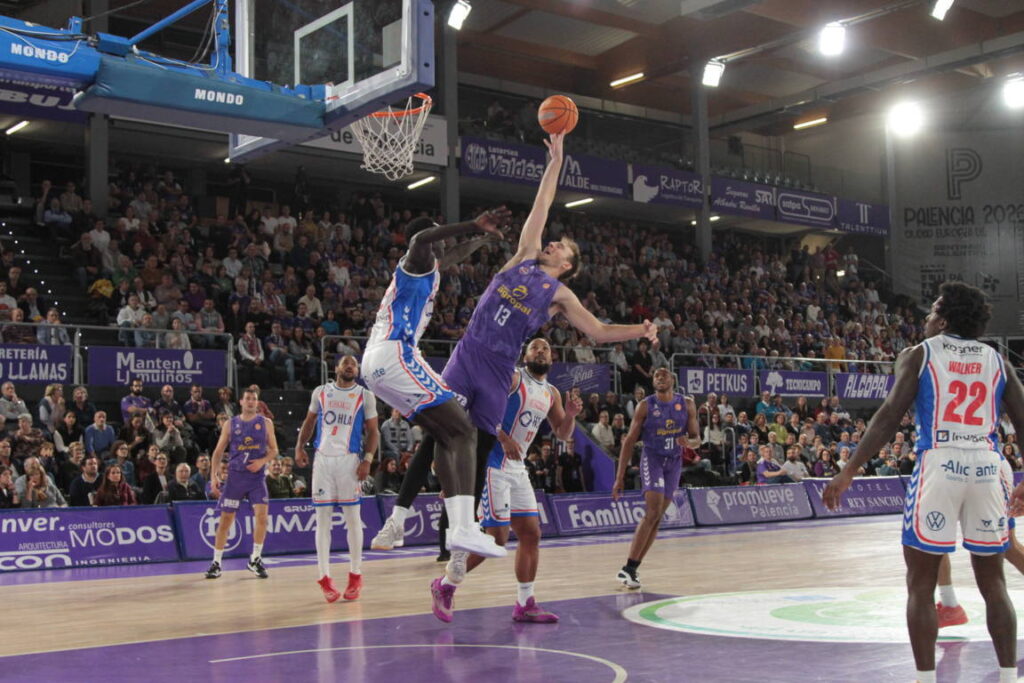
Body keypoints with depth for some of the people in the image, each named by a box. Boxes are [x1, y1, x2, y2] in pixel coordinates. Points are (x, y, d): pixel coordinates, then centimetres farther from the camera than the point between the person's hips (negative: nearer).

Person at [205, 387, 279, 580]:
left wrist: (262, 461, -13)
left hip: (257, 477, 0)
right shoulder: (230, 424, 5)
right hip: (235, 476, 0)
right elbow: (219, 451, 5)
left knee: (261, 515, -12)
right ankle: (216, 563, 10)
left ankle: (255, 559, 5)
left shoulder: (265, 423, 5)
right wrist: (214, 475, -4)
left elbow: (274, 450, 6)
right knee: (225, 519, 1)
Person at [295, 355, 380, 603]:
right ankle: (325, 578, 5)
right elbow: (309, 421, 19)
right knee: (323, 519, 1)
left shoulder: (365, 396, 4)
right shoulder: (320, 392, 10)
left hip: (349, 460, -2)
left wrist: (367, 459, -10)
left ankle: (355, 575, 10)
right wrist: (300, 445, 3)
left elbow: (373, 431, 3)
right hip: (323, 459, 2)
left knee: (353, 517, 1)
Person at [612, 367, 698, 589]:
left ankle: (633, 568, 10)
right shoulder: (646, 406, -6)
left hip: (674, 462, 4)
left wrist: (689, 443, -21)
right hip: (652, 459, -4)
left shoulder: (687, 404, 2)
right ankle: (628, 568, -17)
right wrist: (620, 477, -9)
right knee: (653, 513, -19)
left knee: (656, 518, 3)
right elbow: (630, 440, -4)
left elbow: (696, 439, 5)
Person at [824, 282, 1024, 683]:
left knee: (921, 583, 5)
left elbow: (890, 416, -5)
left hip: (939, 466, -3)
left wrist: (849, 472, -5)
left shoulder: (918, 355, 5)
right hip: (987, 468, 4)